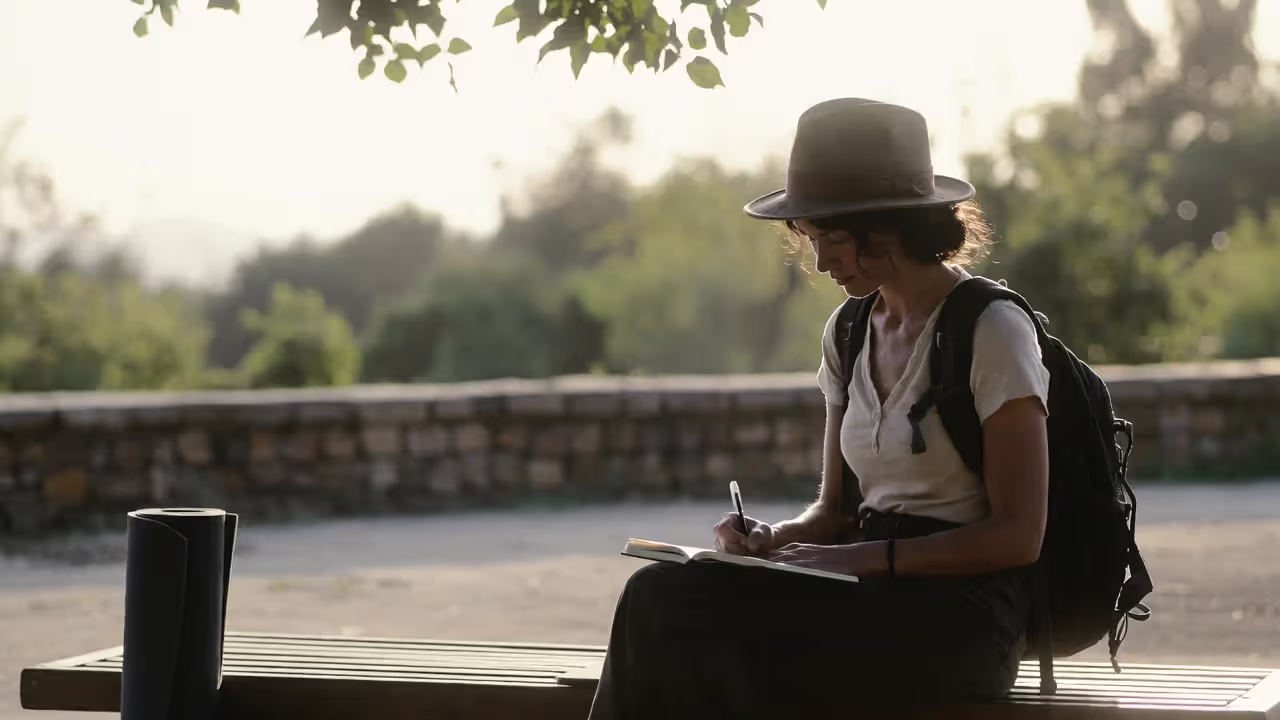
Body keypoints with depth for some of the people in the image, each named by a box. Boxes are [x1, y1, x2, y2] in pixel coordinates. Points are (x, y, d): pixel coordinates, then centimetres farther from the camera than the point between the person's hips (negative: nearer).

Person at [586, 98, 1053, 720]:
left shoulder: (992, 333, -8)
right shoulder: (848, 334, 14)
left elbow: (1018, 535, -10)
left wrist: (865, 558, -18)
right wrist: (773, 538, -4)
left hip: (960, 611, -7)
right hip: (870, 591, 7)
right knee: (659, 594, -21)